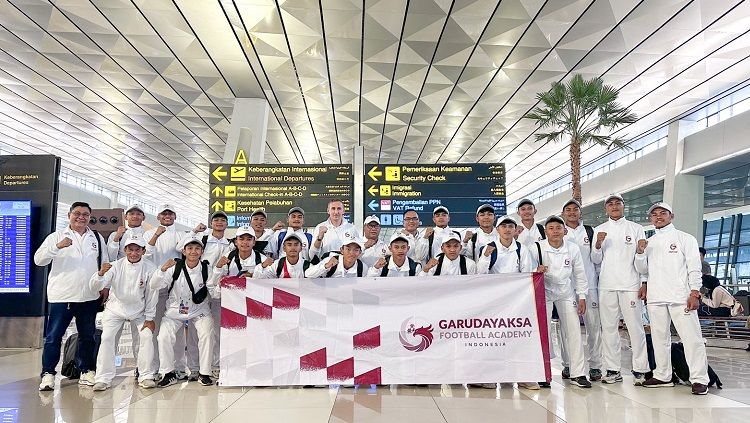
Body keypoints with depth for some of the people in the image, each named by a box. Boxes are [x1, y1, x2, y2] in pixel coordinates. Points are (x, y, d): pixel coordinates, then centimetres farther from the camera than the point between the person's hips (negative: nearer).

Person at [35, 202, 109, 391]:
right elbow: (38, 260, -7)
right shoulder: (56, 236, 3)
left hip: (89, 297, 3)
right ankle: (48, 374, 7)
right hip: (62, 296, -3)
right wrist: (57, 247, -22)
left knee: (87, 336, 10)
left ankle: (87, 371, 19)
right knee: (53, 336, -2)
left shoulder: (97, 238, 12)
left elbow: (105, 264, 16)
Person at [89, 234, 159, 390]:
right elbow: (95, 287, -19)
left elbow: (151, 295, -8)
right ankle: (103, 378, -1)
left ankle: (146, 376, 0)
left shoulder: (150, 268, -14)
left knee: (147, 336, -13)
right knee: (107, 338, -13)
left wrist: (150, 318, -6)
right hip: (115, 309, 0)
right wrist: (101, 273, -41)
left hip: (139, 311, 0)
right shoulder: (116, 266, -14)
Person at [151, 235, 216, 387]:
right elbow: (154, 285, -15)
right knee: (164, 336, -17)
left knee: (207, 334, -21)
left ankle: (204, 373, -4)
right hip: (176, 310, 1)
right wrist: (163, 269, -32)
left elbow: (216, 293, -12)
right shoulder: (175, 267, -10)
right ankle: (169, 374, 2)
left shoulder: (207, 268, -9)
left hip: (200, 311, 0)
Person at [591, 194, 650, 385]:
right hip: (607, 285, 2)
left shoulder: (636, 229, 8)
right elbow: (596, 260, 11)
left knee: (635, 327, -3)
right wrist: (598, 245, -8)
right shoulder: (599, 230, 13)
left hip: (630, 284, -2)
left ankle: (640, 369, 4)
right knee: (608, 327, 4)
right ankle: (612, 369, 11)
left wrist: (644, 283, -2)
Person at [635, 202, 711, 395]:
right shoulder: (648, 242, 18)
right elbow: (643, 270, 15)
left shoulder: (684, 238, 7)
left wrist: (695, 293, -9)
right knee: (659, 337, 9)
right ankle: (663, 376, 17)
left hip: (680, 296, -4)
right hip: (655, 297, 4)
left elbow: (694, 267, 1)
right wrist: (639, 252, -3)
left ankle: (699, 379, -3)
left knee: (691, 337, -7)